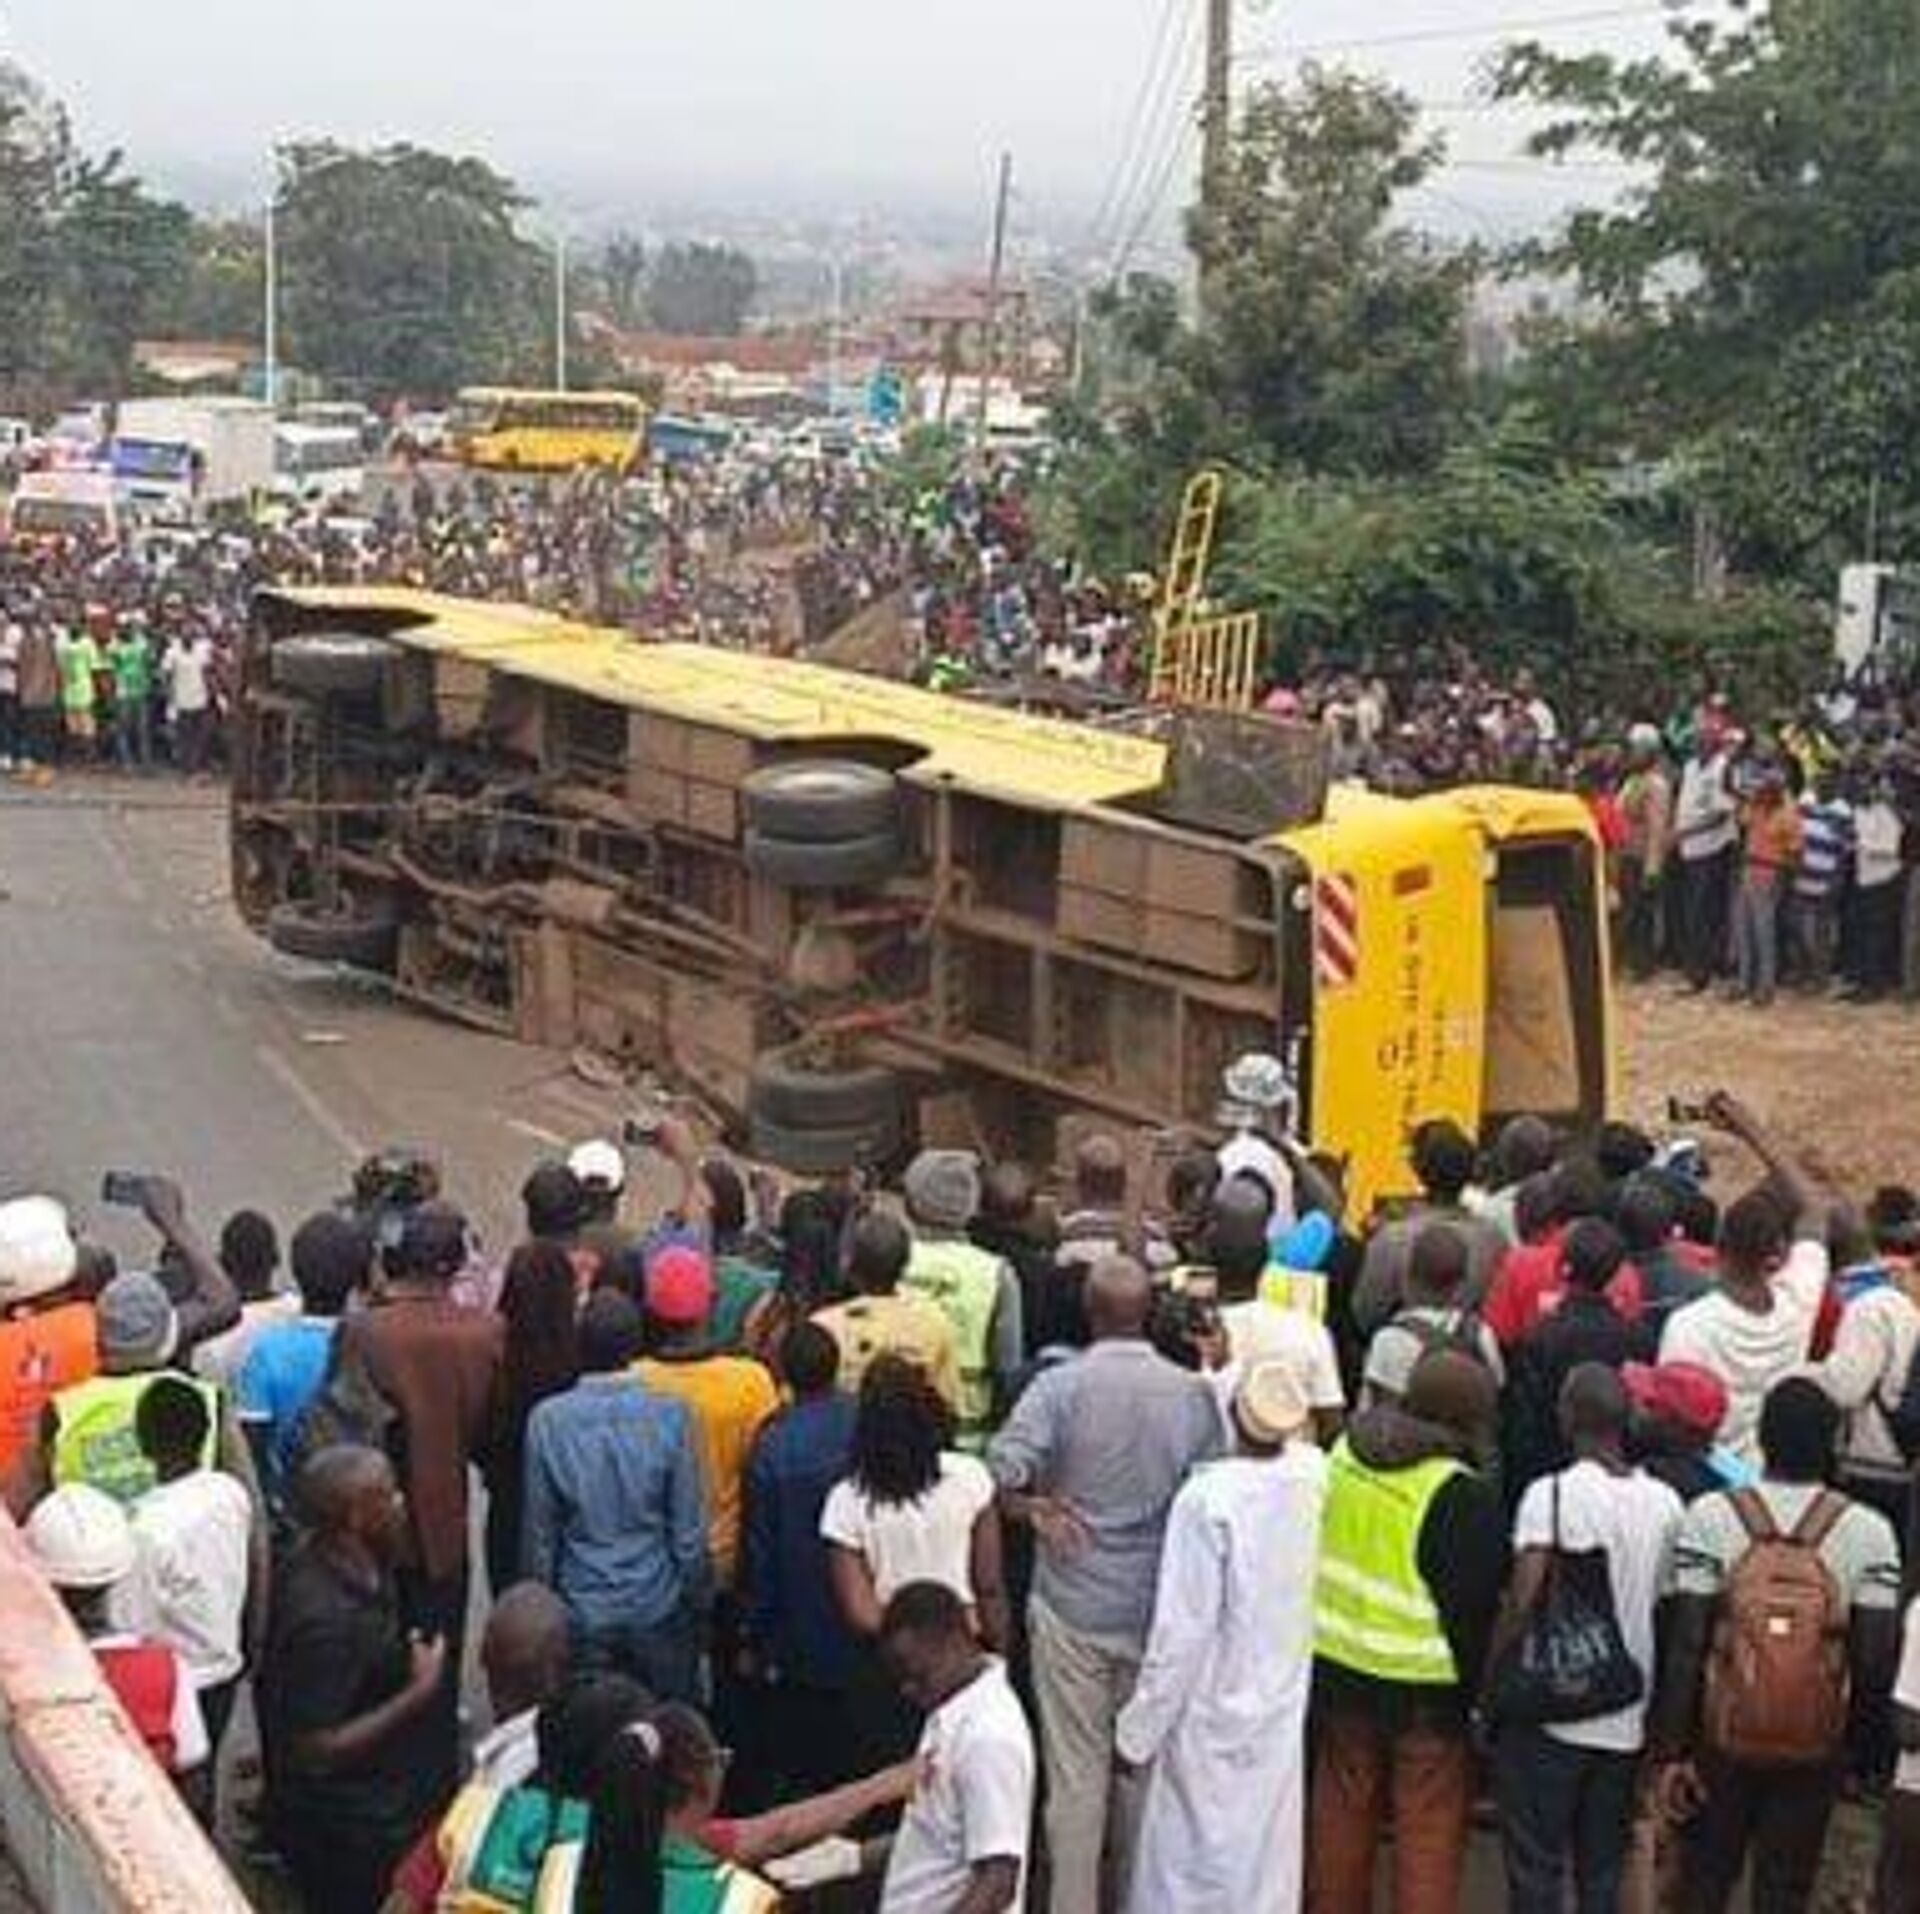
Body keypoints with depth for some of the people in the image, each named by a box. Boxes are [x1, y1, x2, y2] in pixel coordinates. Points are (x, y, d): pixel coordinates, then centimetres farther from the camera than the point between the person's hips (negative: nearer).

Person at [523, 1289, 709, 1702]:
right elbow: (689, 1529, -7)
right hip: (658, 1609, 0)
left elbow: (539, 1533, -2)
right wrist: (697, 1602, 7)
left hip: (582, 1615, 1)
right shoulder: (671, 1415, -14)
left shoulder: (547, 1420, -12)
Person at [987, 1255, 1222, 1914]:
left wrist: (1036, 1508, -3)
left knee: (1075, 1775, 6)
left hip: (1072, 1609, -2)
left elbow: (1002, 1475, -22)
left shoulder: (1059, 1385, -12)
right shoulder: (1193, 1393, -6)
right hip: (1161, 1611, 2)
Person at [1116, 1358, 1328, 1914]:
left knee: (1185, 1869, 7)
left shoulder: (1208, 1497, -22)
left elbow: (1181, 1630, -18)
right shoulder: (1311, 1479, -8)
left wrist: (1141, 1728, -7)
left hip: (1210, 1724, -5)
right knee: (1267, 1869, 14)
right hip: (1281, 1719, 5)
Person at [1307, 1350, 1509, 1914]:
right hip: (1425, 1687, -6)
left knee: (1342, 1810, 20)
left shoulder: (1344, 1454, 0)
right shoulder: (1466, 1497, -19)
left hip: (1339, 1670, 6)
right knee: (1429, 1829, 5)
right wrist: (1478, 1693, -6)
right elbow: (1475, 1611, -16)